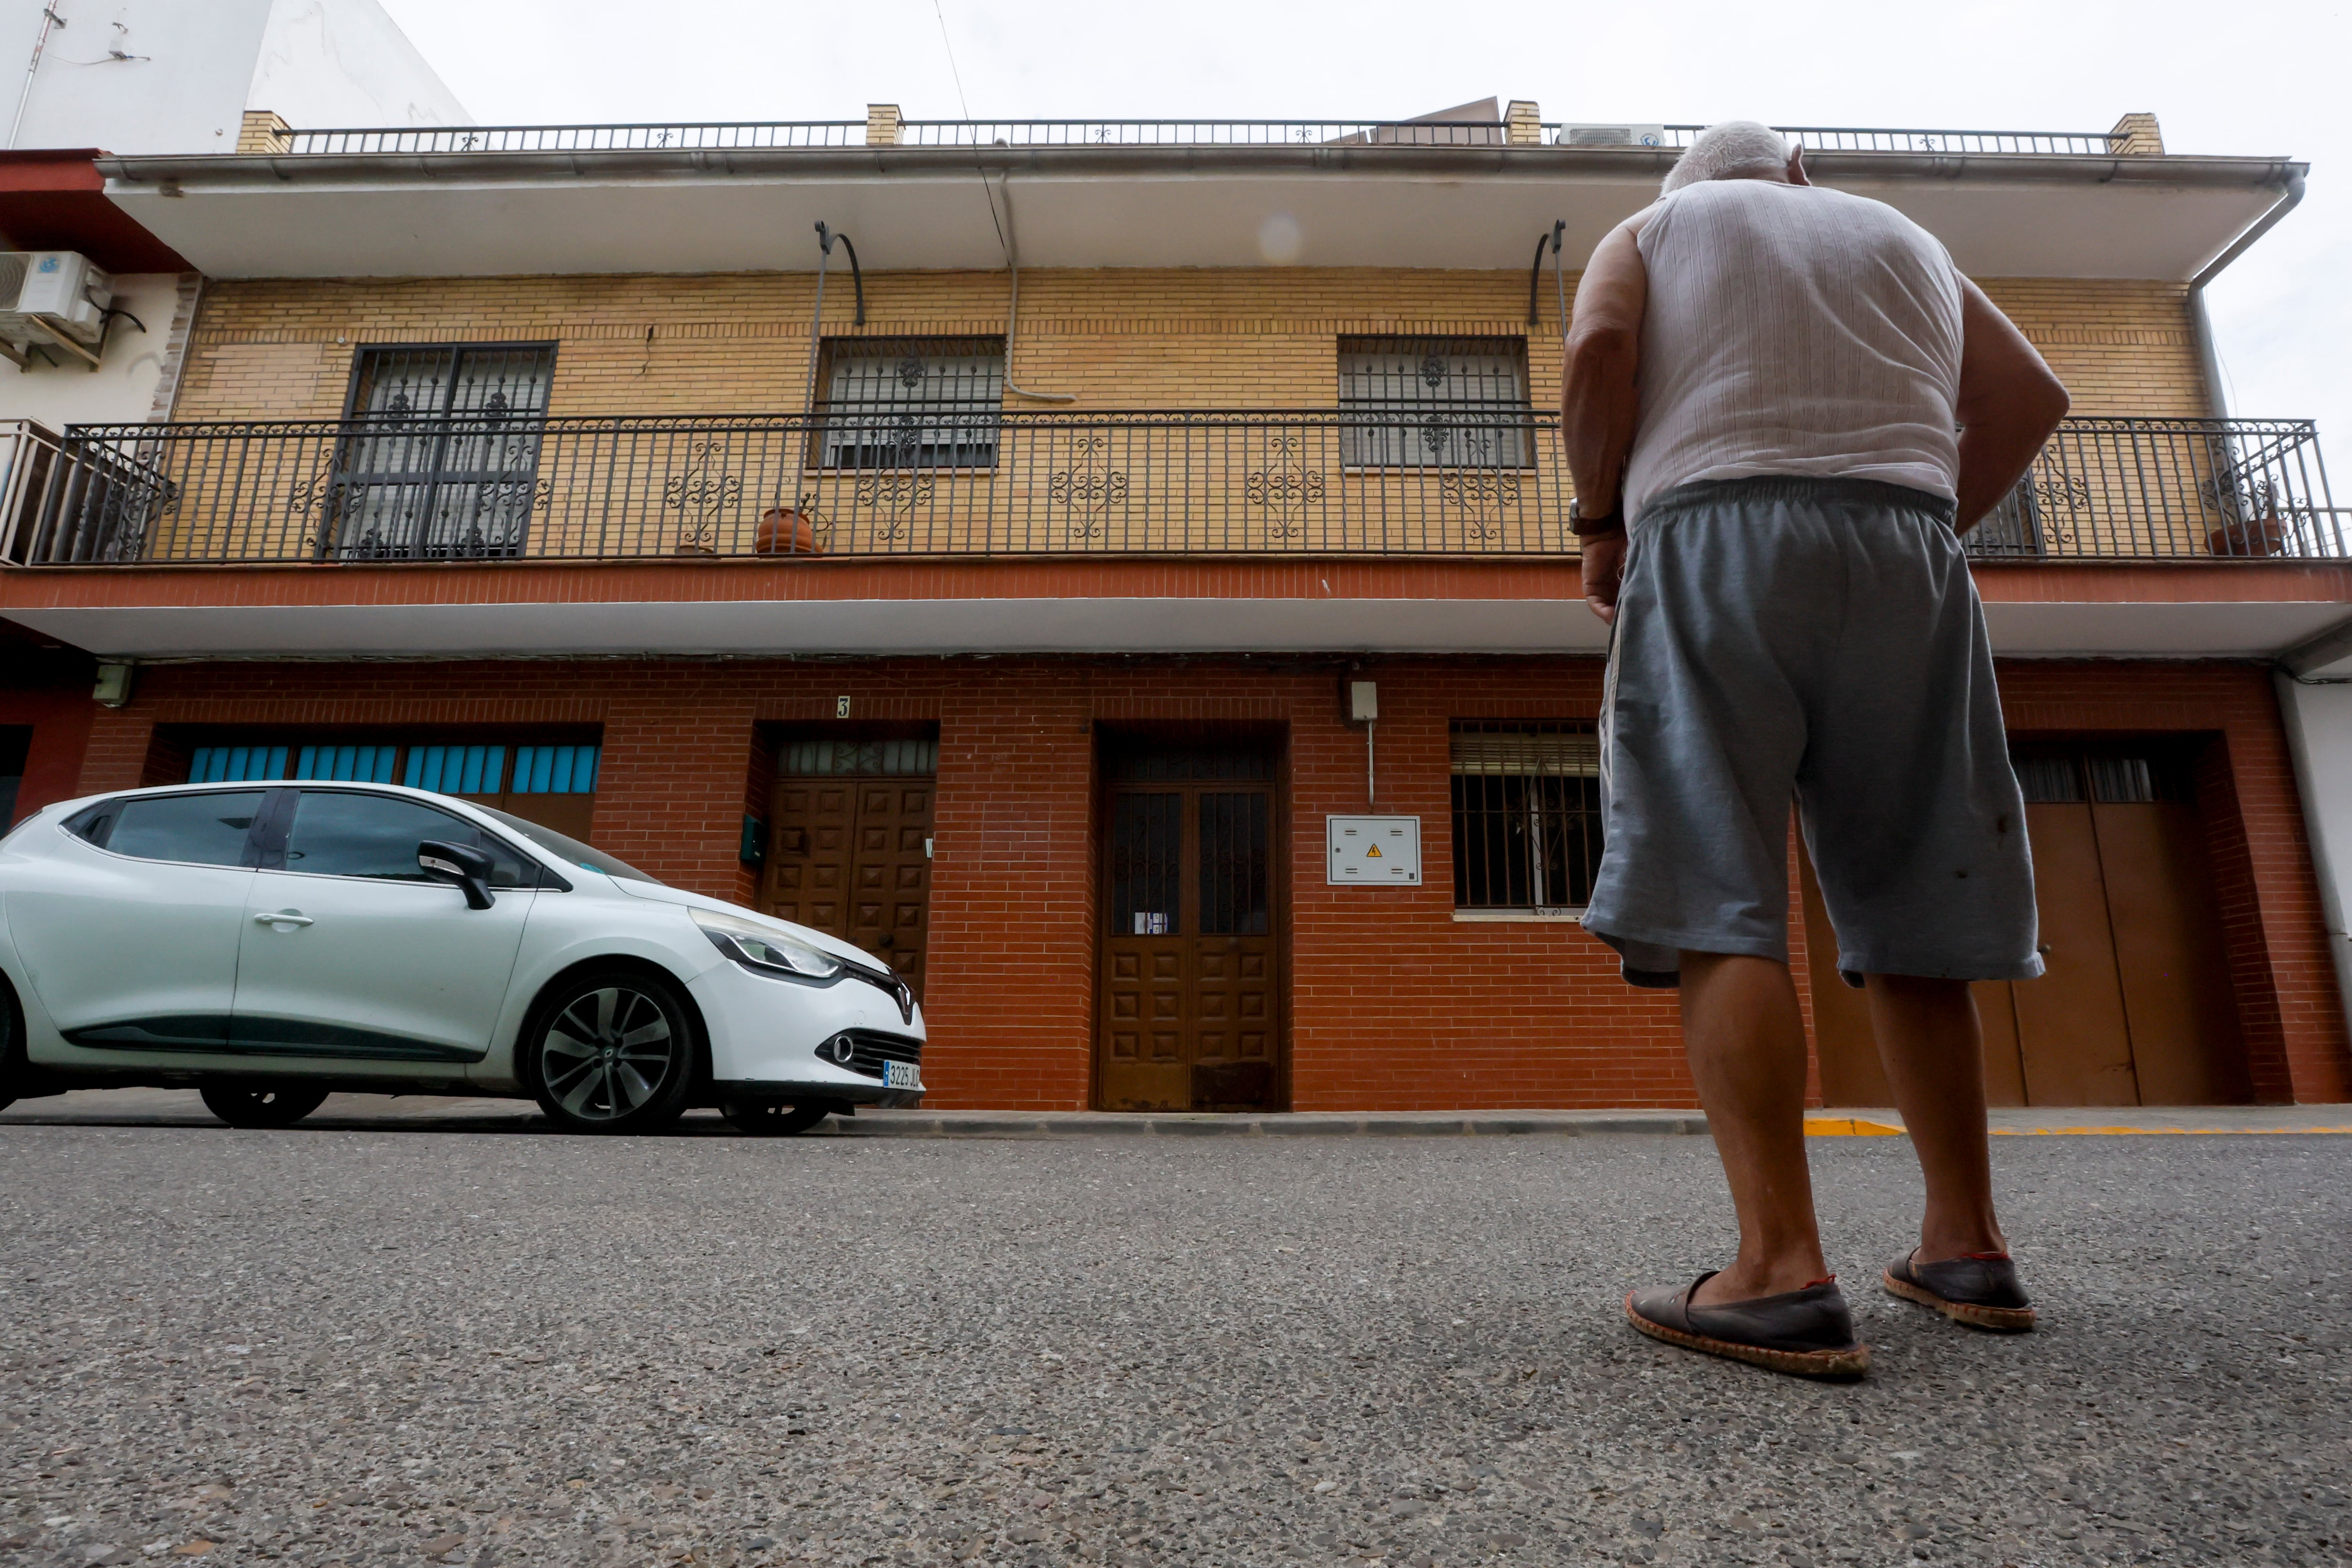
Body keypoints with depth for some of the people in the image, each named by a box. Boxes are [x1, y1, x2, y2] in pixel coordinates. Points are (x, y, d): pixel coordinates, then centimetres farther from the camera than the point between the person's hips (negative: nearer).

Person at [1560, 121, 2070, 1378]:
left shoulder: (1649, 230, 21)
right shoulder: (1900, 234, 30)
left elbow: (1598, 349, -2)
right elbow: (2028, 397, 18)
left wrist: (1602, 521, 6)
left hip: (1717, 533, -4)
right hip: (1906, 546, 4)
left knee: (1721, 908, -12)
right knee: (1908, 913, 7)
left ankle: (1782, 1270, -21)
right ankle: (1967, 1246, 11)